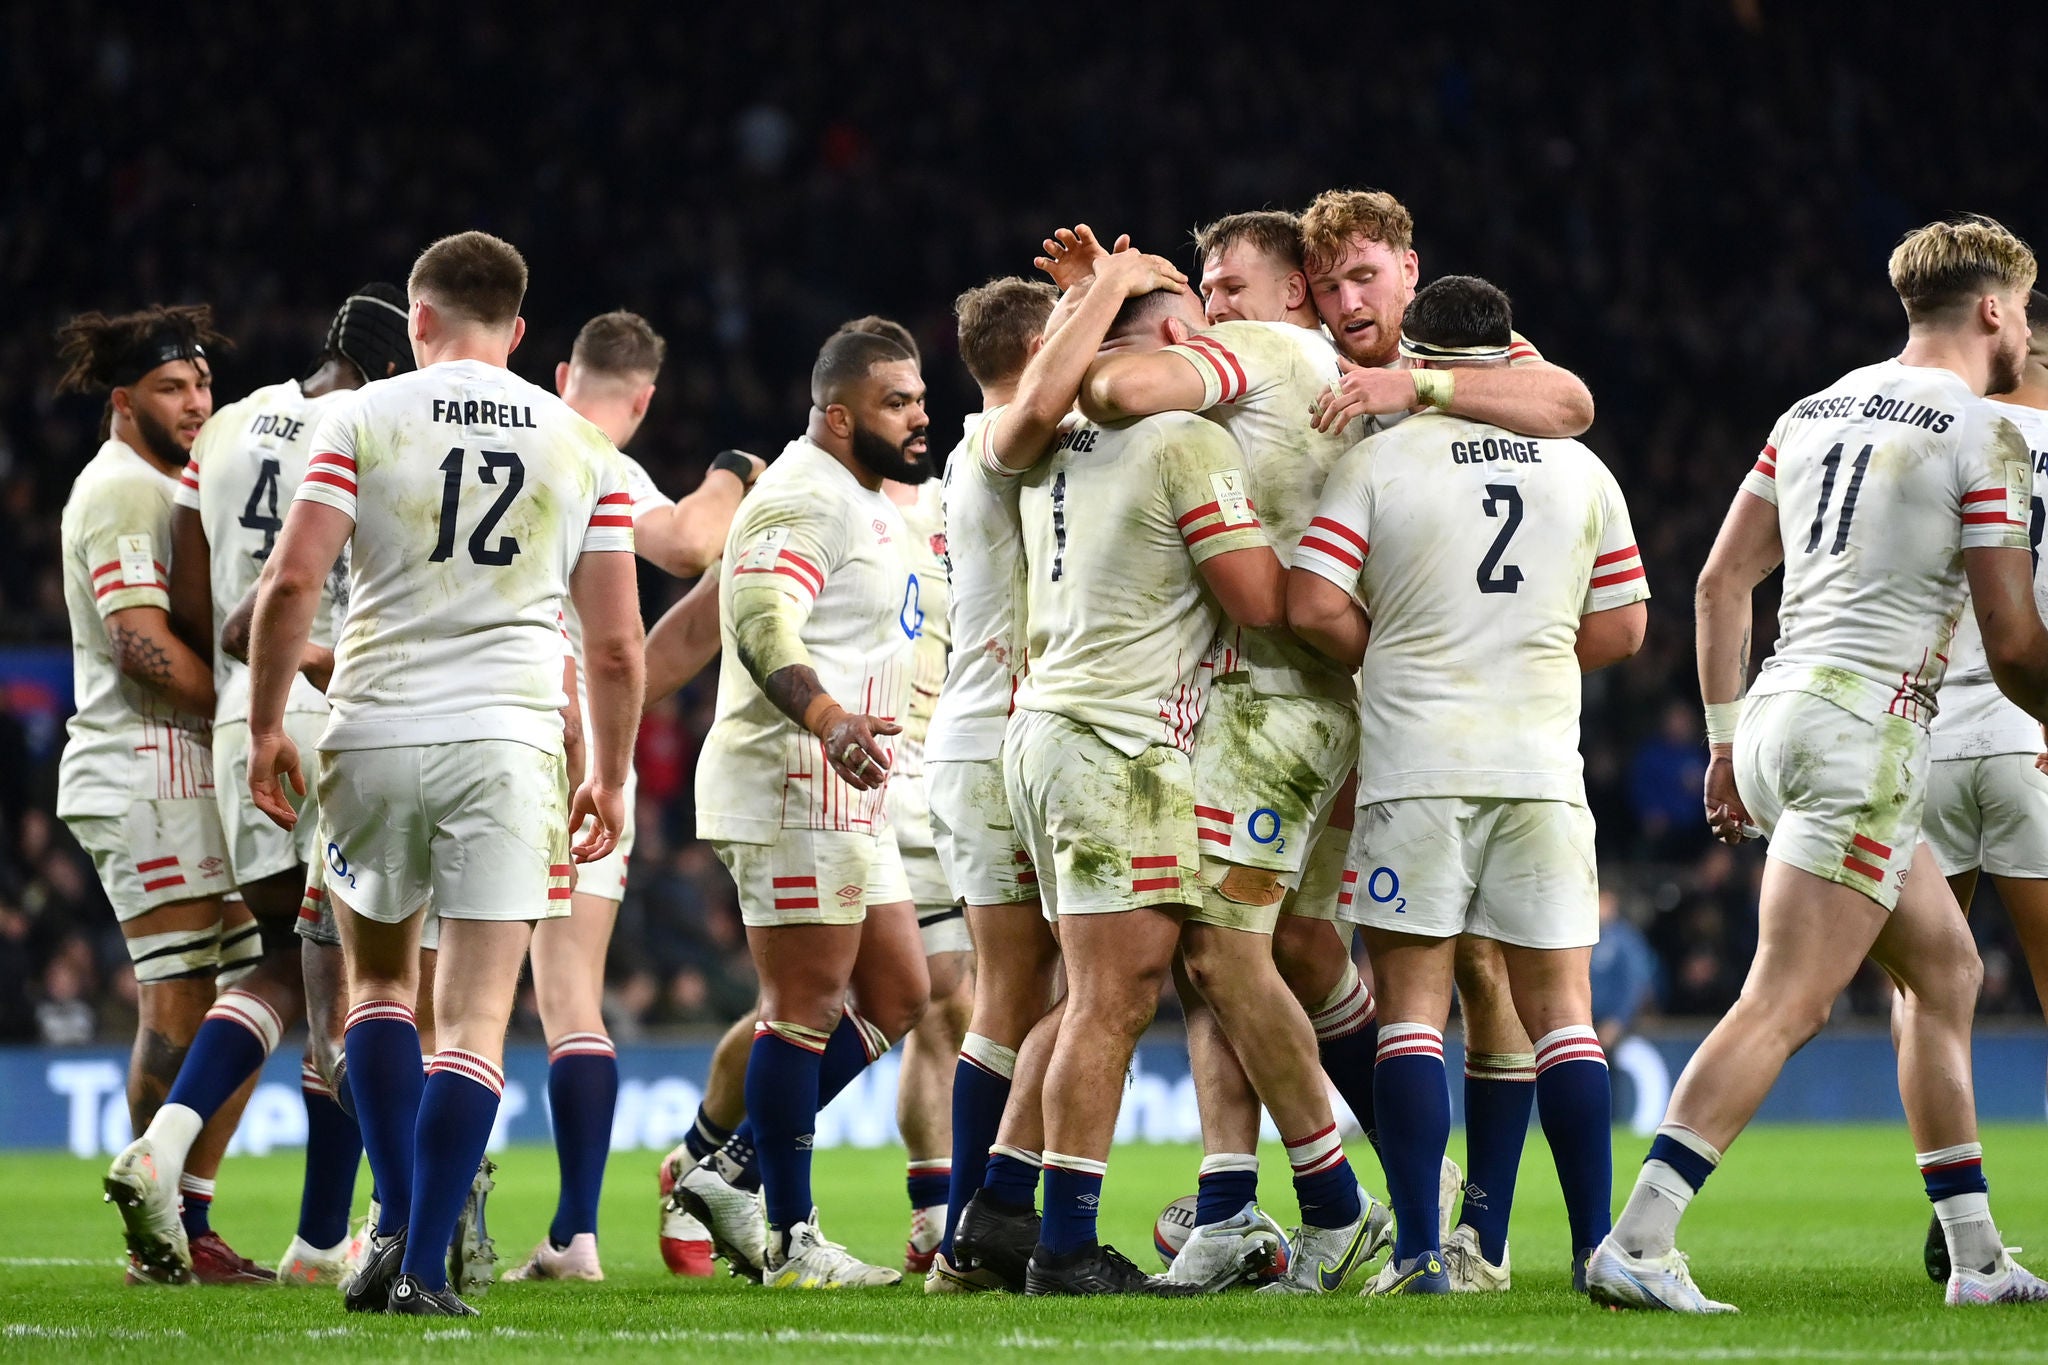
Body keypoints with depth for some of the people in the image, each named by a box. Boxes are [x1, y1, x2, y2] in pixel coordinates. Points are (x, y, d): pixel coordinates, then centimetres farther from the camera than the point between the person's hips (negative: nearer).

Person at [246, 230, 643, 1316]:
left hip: (375, 737, 0)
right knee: (476, 1016, 1)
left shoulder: (362, 420, 1)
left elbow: (291, 582, -8)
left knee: (377, 974, 21)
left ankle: (395, 1224, 10)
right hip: (510, 741, 0)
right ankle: (423, 1270, -7)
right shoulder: (581, 446, 7)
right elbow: (616, 644, 6)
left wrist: (265, 726, 2)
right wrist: (610, 776, 17)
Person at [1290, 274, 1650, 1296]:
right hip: (1542, 768, 3)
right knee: (1559, 1011, 5)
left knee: (1411, 1010, 1)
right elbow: (1621, 626, 12)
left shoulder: (1377, 464, -2)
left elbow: (1313, 606, -10)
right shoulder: (1581, 471, 8)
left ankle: (1419, 1250, -5)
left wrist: (1386, 658, 8)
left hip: (1415, 762, -3)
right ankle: (1598, 1246, 2)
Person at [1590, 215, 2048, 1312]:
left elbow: (1720, 581, 16)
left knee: (1944, 969, 19)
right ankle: (1636, 1246, -21)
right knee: (1784, 1008, -12)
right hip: (1866, 734, -9)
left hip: (1776, 719, 9)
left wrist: (1725, 741, 21)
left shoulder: (1815, 412, 15)